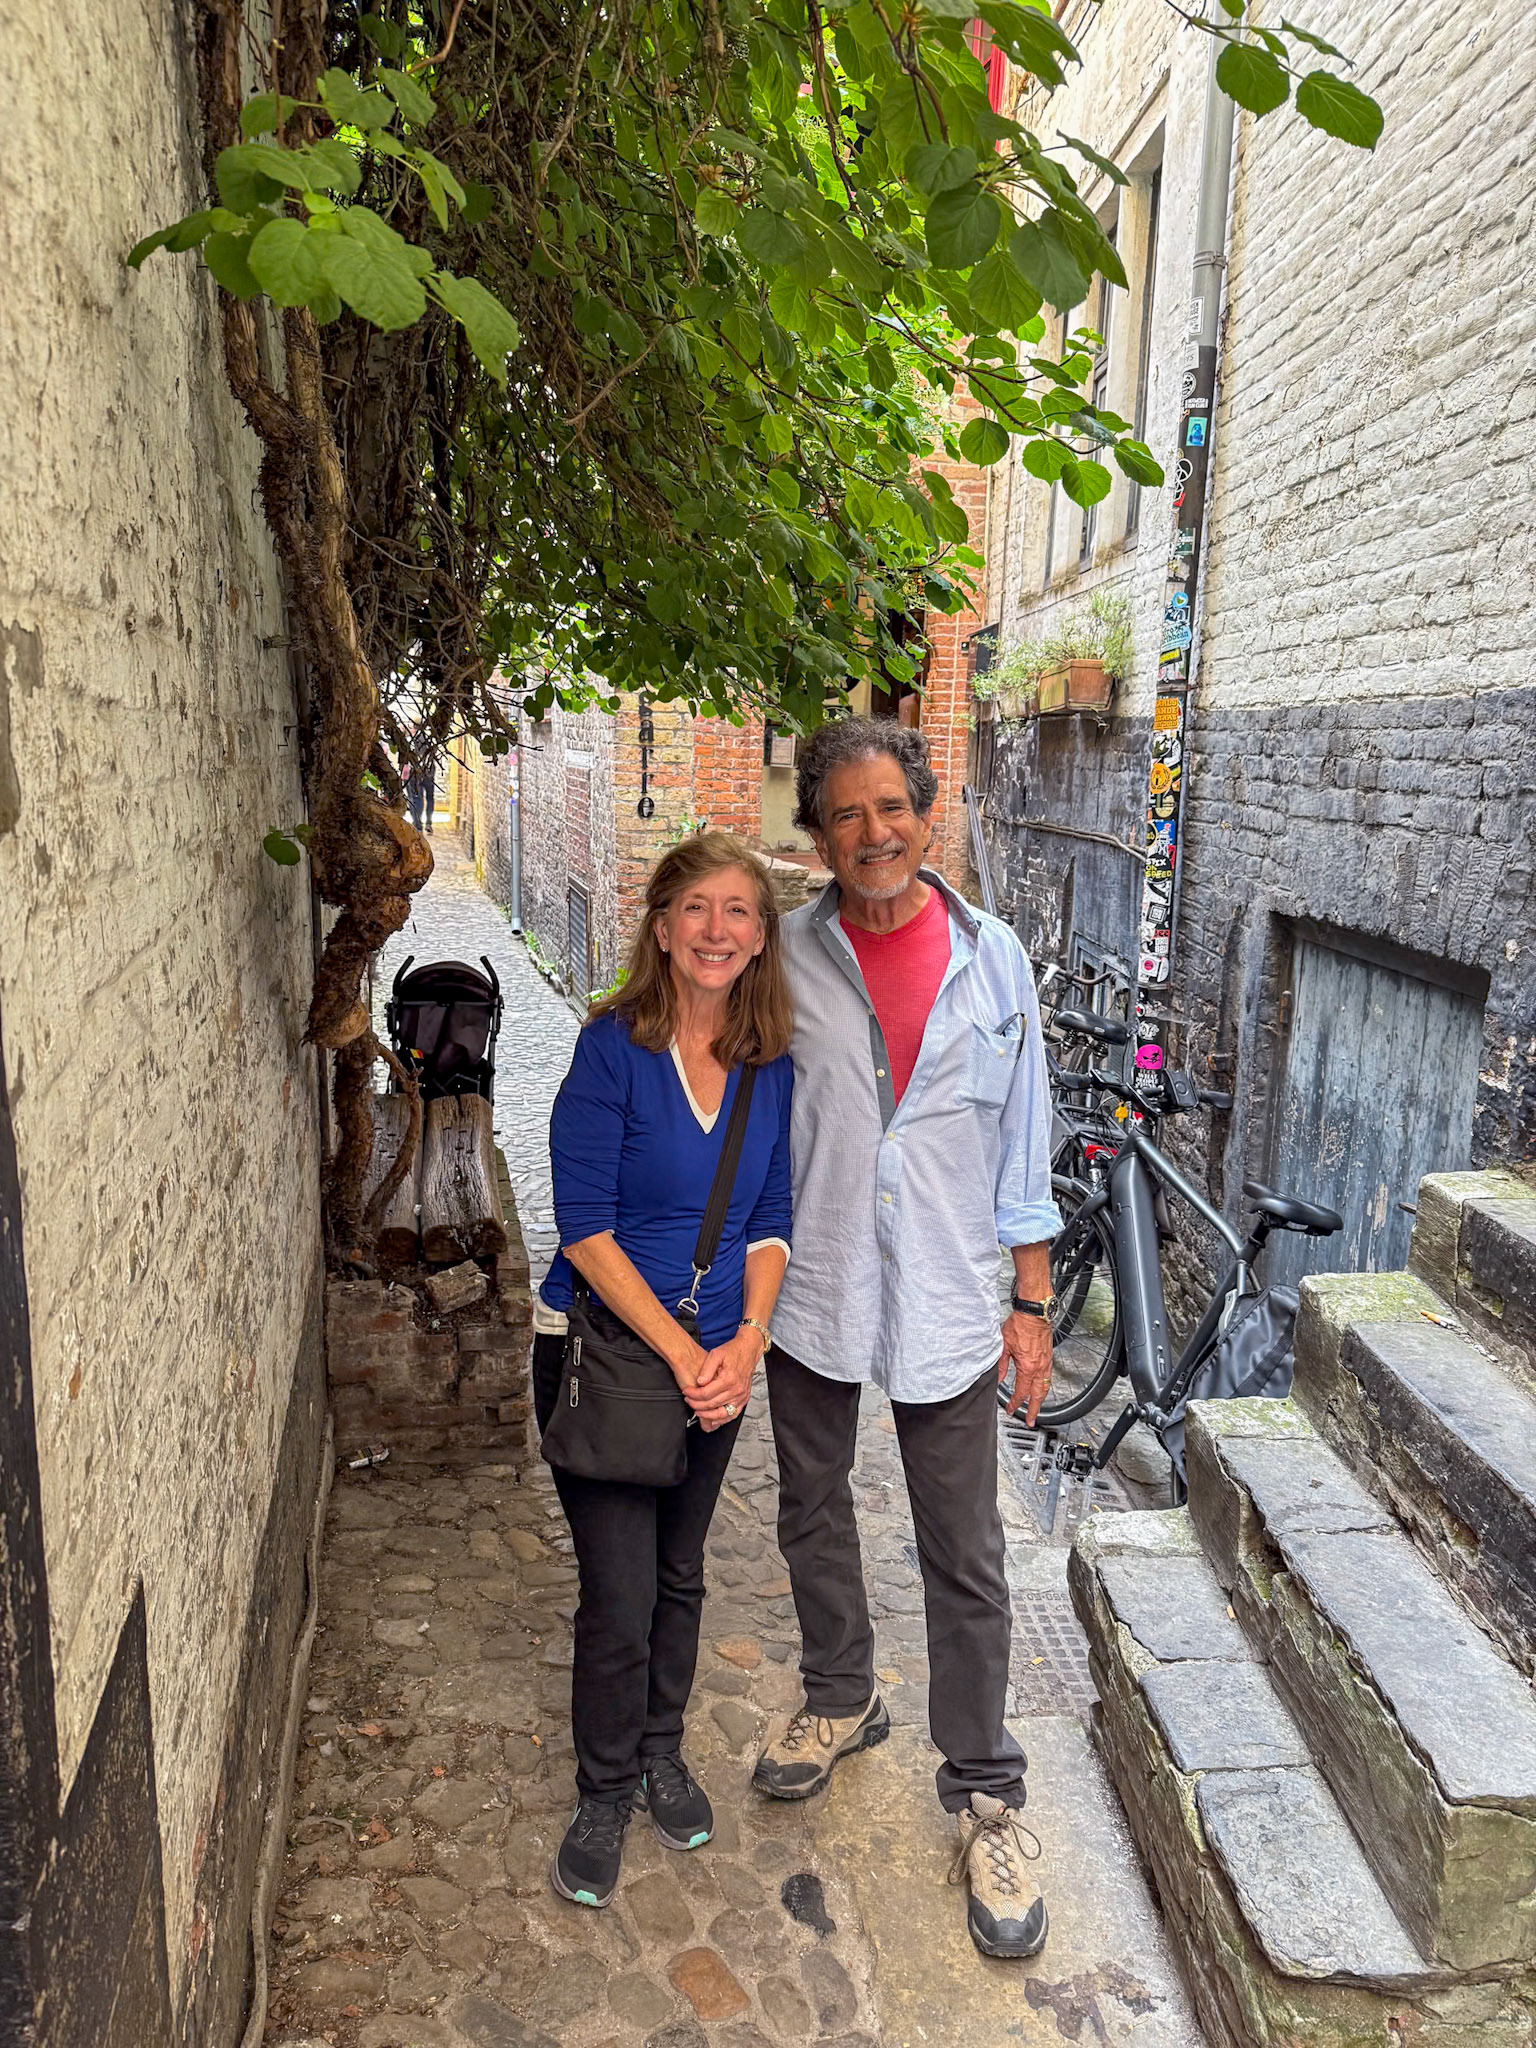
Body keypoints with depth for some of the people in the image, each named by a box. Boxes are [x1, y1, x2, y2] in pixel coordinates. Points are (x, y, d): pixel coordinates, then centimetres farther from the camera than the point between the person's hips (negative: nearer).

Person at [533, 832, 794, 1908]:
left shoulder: (772, 1064, -2)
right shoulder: (613, 1049, -16)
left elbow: (771, 1220, 3)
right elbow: (586, 1229, -17)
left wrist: (746, 1343, -11)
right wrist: (680, 1353, -19)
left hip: (717, 1356, 4)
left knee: (679, 1574, 18)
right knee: (620, 1594, 1)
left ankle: (662, 1753, 42)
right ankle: (605, 1793, 27)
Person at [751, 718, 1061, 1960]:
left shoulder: (991, 958, -4)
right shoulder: (784, 961, -5)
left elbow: (1023, 1138, 1)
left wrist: (1033, 1301, 1)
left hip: (947, 1304, -1)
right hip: (811, 1294, 2)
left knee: (966, 1559, 7)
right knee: (814, 1515, 20)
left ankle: (985, 1795, 27)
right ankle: (841, 1697, 46)